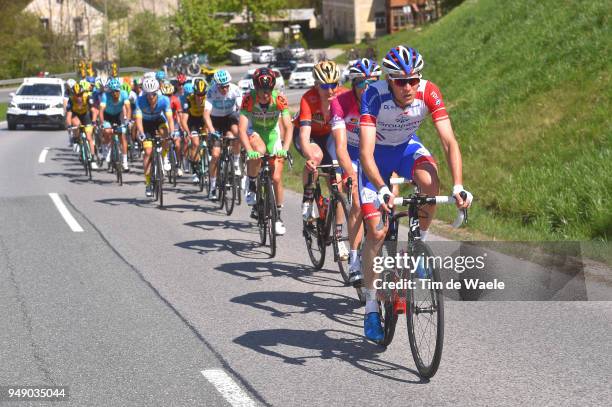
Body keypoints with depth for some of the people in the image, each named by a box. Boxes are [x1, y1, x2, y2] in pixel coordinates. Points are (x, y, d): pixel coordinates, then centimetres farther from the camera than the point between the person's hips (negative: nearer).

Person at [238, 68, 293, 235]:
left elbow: (288, 126, -30)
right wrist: (249, 151, -50)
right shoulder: (249, 99, -29)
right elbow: (242, 128, -35)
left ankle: (278, 216, 13)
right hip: (254, 131, -1)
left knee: (276, 178, -4)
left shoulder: (279, 99, -26)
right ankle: (251, 186, -13)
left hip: (272, 133, 1)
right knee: (259, 151, -37)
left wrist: (285, 149, -46)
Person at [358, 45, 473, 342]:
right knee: (376, 231, -9)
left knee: (430, 185, -33)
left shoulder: (428, 92, -27)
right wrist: (382, 189, -56)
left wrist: (458, 186, -42)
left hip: (407, 147, 2)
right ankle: (371, 307, 4)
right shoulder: (374, 96, -34)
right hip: (377, 154, -2)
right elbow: (366, 152, -41)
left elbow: (449, 141, -29)